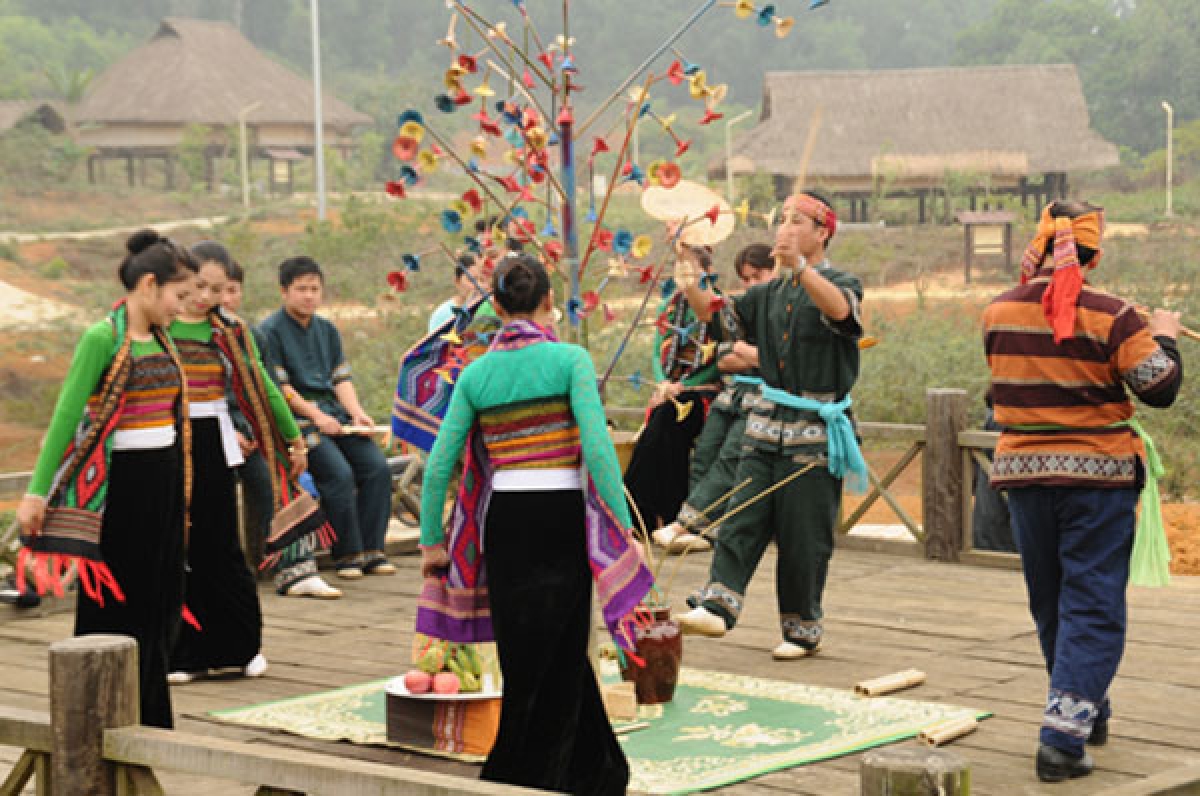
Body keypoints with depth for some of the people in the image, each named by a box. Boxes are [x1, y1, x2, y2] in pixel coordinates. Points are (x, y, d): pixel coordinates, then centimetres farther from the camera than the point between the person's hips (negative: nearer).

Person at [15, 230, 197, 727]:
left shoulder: (160, 338, 11)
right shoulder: (103, 338, -12)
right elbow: (66, 415, -14)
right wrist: (38, 491, -18)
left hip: (164, 479, 7)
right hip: (120, 481, -7)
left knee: (159, 600, 10)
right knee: (114, 599, 0)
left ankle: (149, 719, 19)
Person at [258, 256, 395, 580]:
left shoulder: (327, 330, 18)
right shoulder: (270, 331, -3)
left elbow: (341, 378, 15)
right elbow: (278, 387, -9)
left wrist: (356, 412, -2)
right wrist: (317, 416, -15)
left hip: (335, 413, 6)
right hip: (295, 418, -6)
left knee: (378, 467, -13)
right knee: (340, 473, -25)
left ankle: (371, 549, -7)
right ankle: (347, 554, -14)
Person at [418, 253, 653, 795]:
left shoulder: (476, 373, 4)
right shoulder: (569, 360, -6)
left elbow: (439, 465, 3)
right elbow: (597, 446, -15)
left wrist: (431, 540, 12)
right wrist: (623, 527, -10)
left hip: (503, 521, 4)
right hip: (563, 517, -3)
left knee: (527, 655, 16)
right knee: (557, 656, 7)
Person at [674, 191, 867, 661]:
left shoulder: (841, 282, -5)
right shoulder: (772, 292, 15)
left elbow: (839, 308, -29)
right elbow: (720, 314, 13)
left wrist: (800, 268, -45)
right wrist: (692, 289, -6)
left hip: (816, 428, -6)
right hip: (768, 421, 6)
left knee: (804, 535, 0)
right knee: (742, 517, -7)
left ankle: (803, 629, 9)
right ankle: (718, 605, -14)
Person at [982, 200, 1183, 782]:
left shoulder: (997, 314, -1)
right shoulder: (1110, 316, -14)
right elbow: (1160, 388, -9)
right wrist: (1163, 337, 10)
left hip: (1023, 472, 4)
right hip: (1098, 474, -4)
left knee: (1049, 604, 19)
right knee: (1093, 609, -1)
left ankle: (1086, 712, 35)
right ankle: (1063, 739, -11)